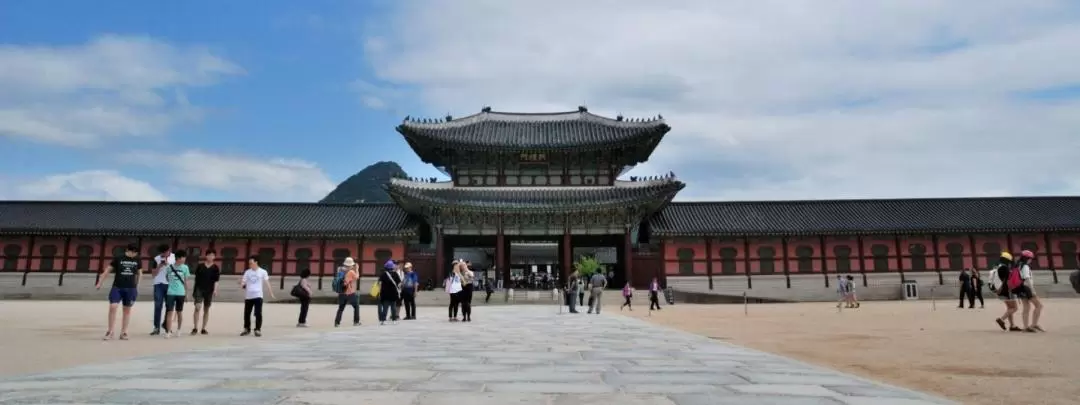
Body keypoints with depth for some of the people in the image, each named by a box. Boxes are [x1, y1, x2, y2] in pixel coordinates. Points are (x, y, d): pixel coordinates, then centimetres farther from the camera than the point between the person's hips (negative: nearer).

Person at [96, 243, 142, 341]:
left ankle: (123, 333, 14)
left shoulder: (137, 261, 7)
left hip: (131, 289, 2)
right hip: (117, 287, -2)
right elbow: (107, 270, 4)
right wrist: (99, 283, 2)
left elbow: (139, 274, 17)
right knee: (112, 307, -13)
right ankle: (110, 332, 1)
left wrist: (137, 286, 12)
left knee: (127, 310, 6)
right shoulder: (118, 259, 0)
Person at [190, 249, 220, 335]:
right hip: (199, 289, -1)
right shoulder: (200, 266, 4)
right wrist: (193, 290, 7)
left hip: (209, 291, 1)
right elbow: (196, 278, 7)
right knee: (197, 308, -11)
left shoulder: (215, 268, 2)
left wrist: (215, 290, -17)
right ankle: (195, 328, -6)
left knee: (206, 309, 6)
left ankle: (203, 329, 13)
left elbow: (216, 280, -4)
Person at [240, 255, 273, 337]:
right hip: (248, 296, 3)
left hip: (258, 295, -3)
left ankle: (258, 330, 2)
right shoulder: (247, 272, 7)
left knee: (258, 313, -8)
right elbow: (243, 282, 6)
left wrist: (271, 293, -3)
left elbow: (267, 283, 2)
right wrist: (242, 284, -18)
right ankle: (247, 329, 26)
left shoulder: (262, 272, 0)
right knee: (247, 313, 10)